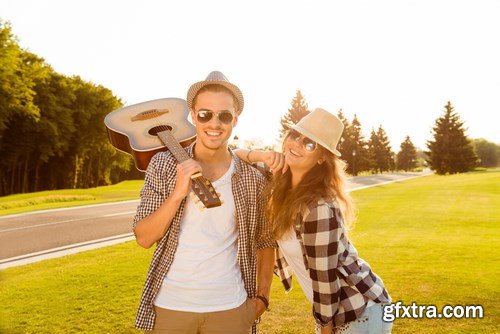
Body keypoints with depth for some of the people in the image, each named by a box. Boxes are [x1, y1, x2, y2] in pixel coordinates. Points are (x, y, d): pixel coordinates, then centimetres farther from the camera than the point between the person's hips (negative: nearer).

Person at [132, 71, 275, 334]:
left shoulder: (252, 179, -5)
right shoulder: (163, 164, -6)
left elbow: (264, 241, 7)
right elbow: (143, 238, -9)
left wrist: (262, 296, 2)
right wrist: (178, 193, -21)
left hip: (230, 308, 1)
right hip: (170, 304, 0)